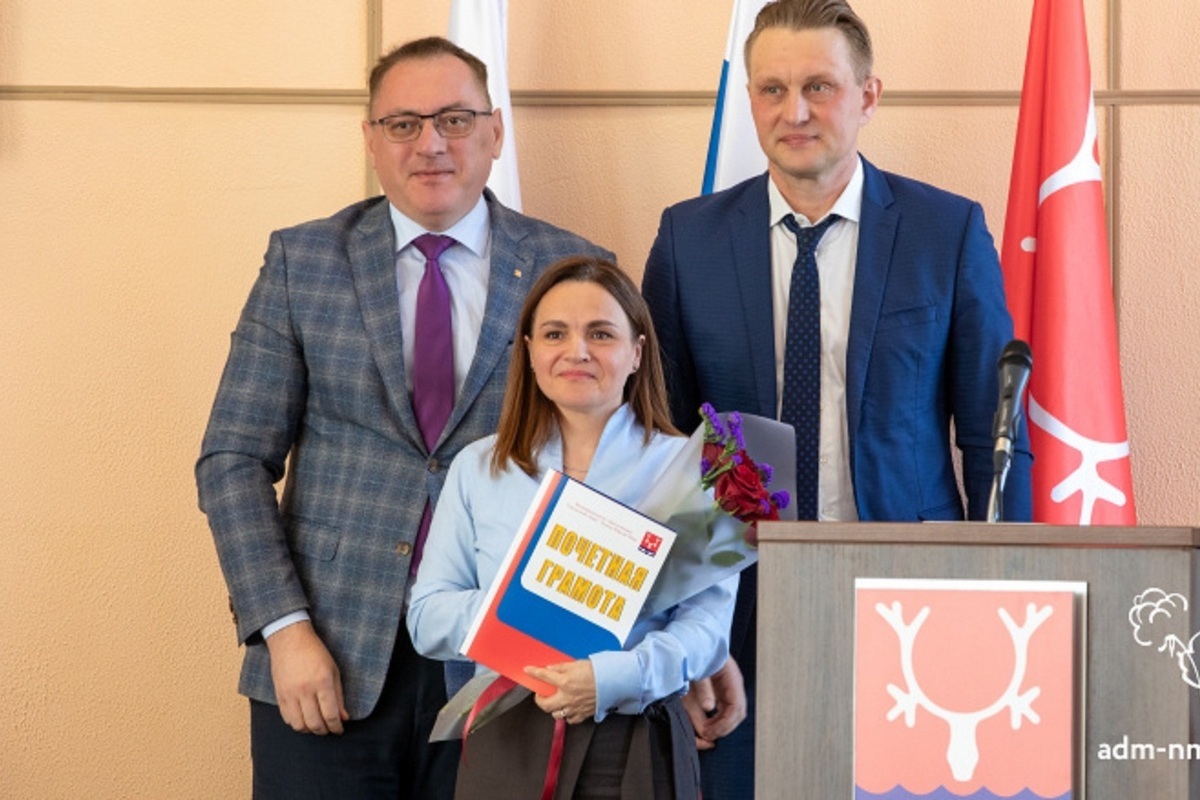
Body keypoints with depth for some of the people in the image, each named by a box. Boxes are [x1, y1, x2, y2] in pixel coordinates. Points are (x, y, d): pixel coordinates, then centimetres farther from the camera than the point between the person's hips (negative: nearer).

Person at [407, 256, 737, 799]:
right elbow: (427, 618, 4)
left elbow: (707, 621, -8)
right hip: (505, 747, 2)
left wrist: (616, 678, -24)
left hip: (636, 748, -1)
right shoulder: (478, 469, 9)